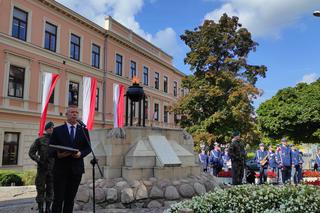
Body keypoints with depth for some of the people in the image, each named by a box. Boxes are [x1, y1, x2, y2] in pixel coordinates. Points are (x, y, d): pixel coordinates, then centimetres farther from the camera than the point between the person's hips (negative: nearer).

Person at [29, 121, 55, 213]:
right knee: (41, 189, 3)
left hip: (53, 169, 3)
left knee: (50, 189, 8)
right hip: (42, 168, -3)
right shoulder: (39, 140, 0)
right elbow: (31, 152, -1)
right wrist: (39, 161, -11)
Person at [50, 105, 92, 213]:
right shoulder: (57, 130, 4)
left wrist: (81, 153, -12)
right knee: (58, 199, -2)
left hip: (76, 169, 2)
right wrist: (57, 154, -19)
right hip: (60, 168, -2)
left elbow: (88, 148, 8)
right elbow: (51, 148, 2)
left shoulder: (84, 131, 9)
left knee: (70, 199, 8)